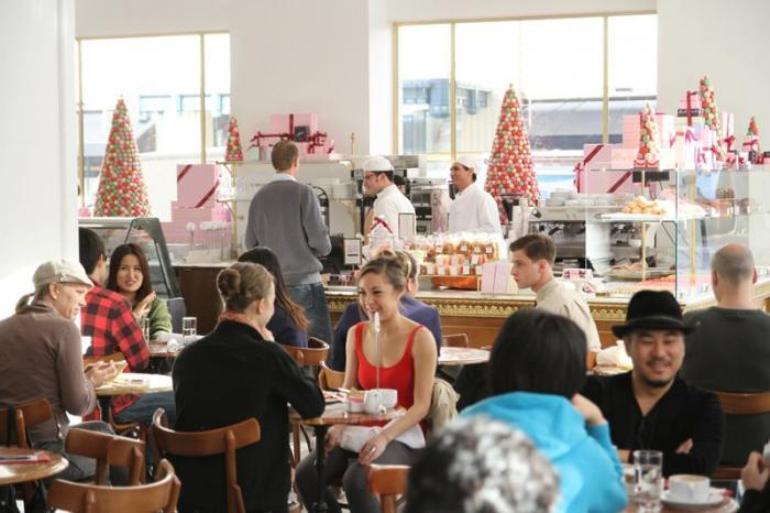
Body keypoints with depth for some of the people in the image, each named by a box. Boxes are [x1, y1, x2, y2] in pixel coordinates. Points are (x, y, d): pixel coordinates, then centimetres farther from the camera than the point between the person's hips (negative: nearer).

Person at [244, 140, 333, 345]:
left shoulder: (259, 196, 4)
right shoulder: (302, 192, -9)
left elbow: (250, 243, 9)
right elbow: (320, 242, -12)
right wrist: (324, 248, 10)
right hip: (303, 280, -5)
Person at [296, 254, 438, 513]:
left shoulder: (420, 338, -9)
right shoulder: (356, 334, 7)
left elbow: (421, 406, -11)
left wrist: (384, 437, -24)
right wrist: (338, 426, -8)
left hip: (401, 436, -5)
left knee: (356, 479, -34)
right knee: (306, 473, -22)